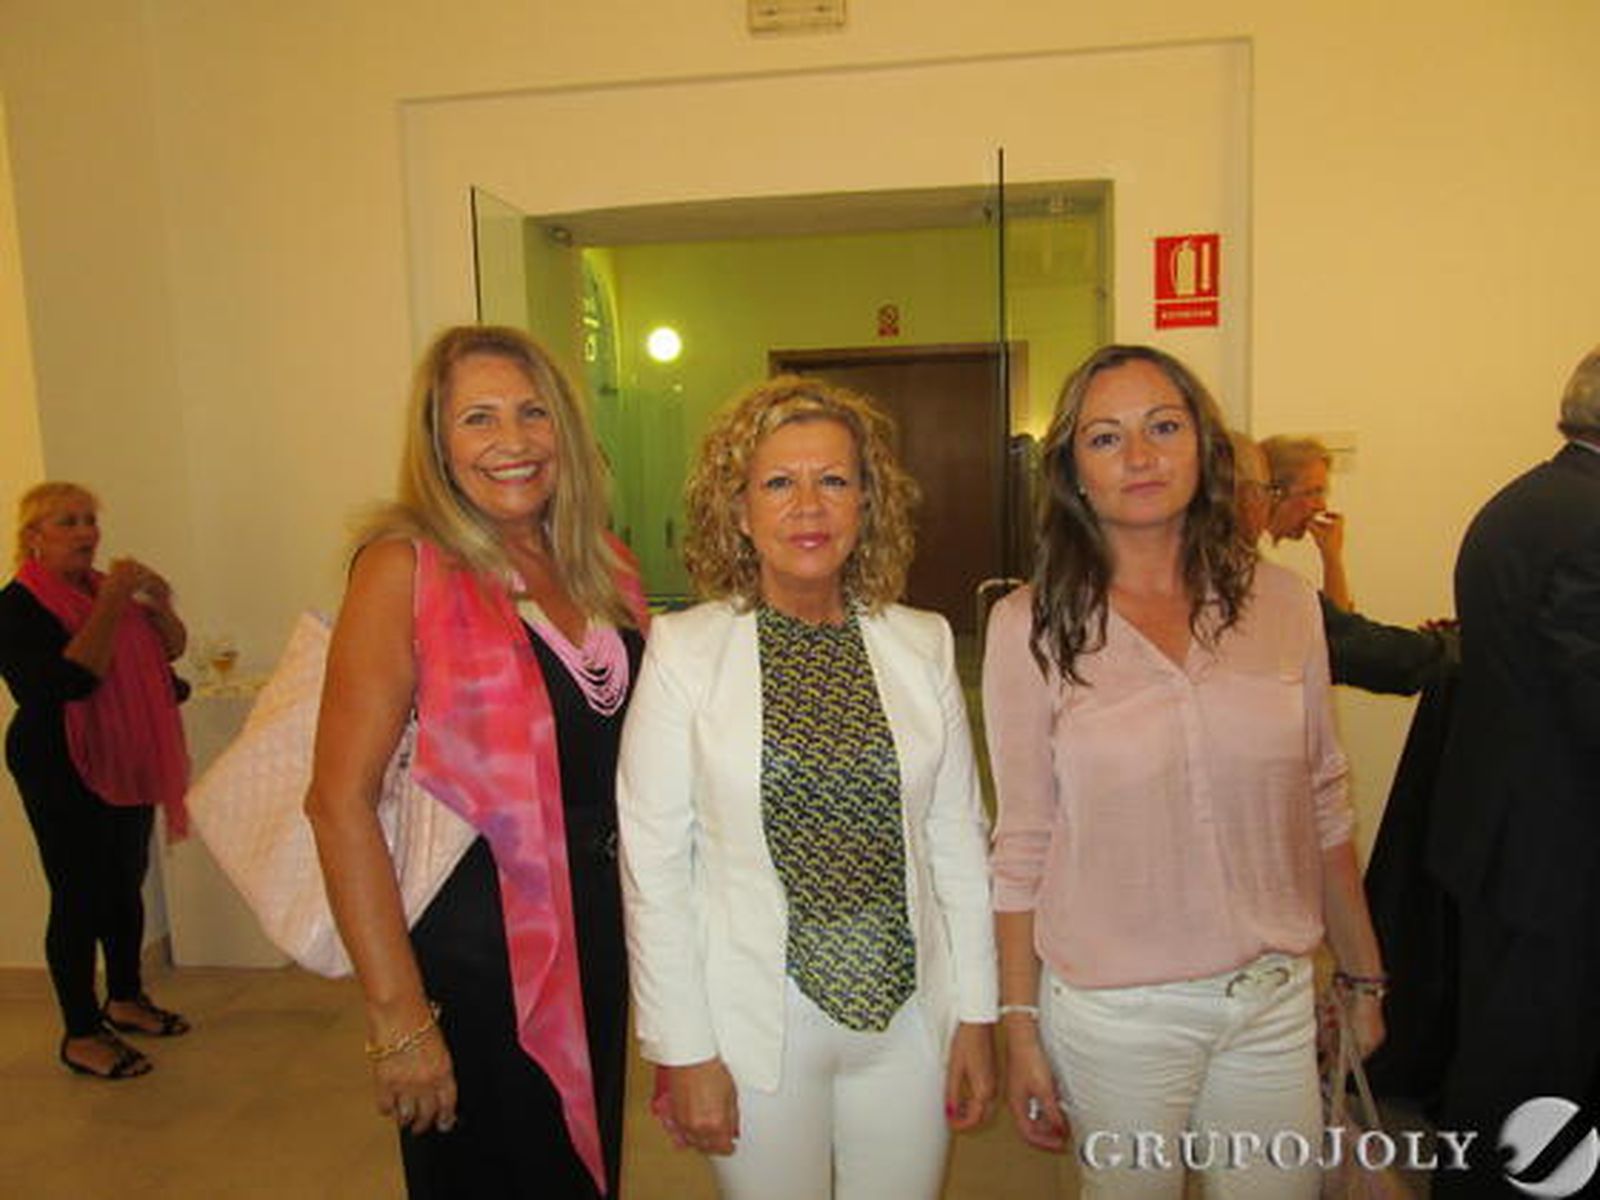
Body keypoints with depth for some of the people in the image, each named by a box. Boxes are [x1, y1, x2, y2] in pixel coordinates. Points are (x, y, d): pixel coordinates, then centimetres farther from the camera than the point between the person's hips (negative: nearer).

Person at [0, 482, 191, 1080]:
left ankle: (125, 998, 32)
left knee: (126, 884, 16)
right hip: (61, 770, -7)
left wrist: (159, 604, -9)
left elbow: (171, 649, 10)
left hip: (126, 762, 7)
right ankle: (80, 1035, 11)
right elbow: (71, 679, -26)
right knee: (78, 897, -2)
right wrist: (111, 605, -26)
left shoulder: (104, 587, 9)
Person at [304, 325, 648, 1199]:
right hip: (472, 949, -5)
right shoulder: (405, 569, -15)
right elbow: (339, 800, -18)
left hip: (599, 931, 6)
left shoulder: (606, 568, 2)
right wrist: (397, 1015, -19)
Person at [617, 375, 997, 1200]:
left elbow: (958, 839, 2)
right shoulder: (683, 650, -11)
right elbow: (653, 863, -9)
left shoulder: (923, 645, -2)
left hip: (909, 1014, 3)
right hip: (755, 1022, -2)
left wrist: (975, 1014, 4)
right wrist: (683, 1050, -8)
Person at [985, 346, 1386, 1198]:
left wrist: (1363, 978, 13)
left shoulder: (1281, 603, -3)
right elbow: (1023, 846, -6)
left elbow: (1323, 807, 7)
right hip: (1113, 1012, -2)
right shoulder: (1030, 627, -10)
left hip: (1275, 1000, 3)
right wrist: (1019, 1030, -3)